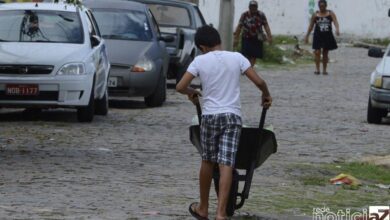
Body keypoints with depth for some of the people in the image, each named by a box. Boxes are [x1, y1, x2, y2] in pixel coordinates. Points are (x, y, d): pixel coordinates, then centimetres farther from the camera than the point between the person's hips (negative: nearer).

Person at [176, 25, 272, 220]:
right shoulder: (237, 58, 2)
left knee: (207, 162, 17)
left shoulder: (200, 61, -1)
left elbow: (180, 87, -5)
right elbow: (259, 81, -2)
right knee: (226, 165, -5)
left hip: (210, 116, 0)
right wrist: (266, 95, 18)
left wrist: (191, 92, 18)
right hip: (232, 116, 0)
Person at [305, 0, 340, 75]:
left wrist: (337, 29, -34)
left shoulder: (330, 13, 0)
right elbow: (311, 26, 6)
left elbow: (335, 21, -15)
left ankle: (324, 70, 15)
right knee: (317, 52, -11)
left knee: (325, 53, 7)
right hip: (318, 35, -1)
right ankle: (317, 69, -4)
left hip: (328, 36, 1)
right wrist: (307, 36, 7)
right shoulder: (315, 15, 1)